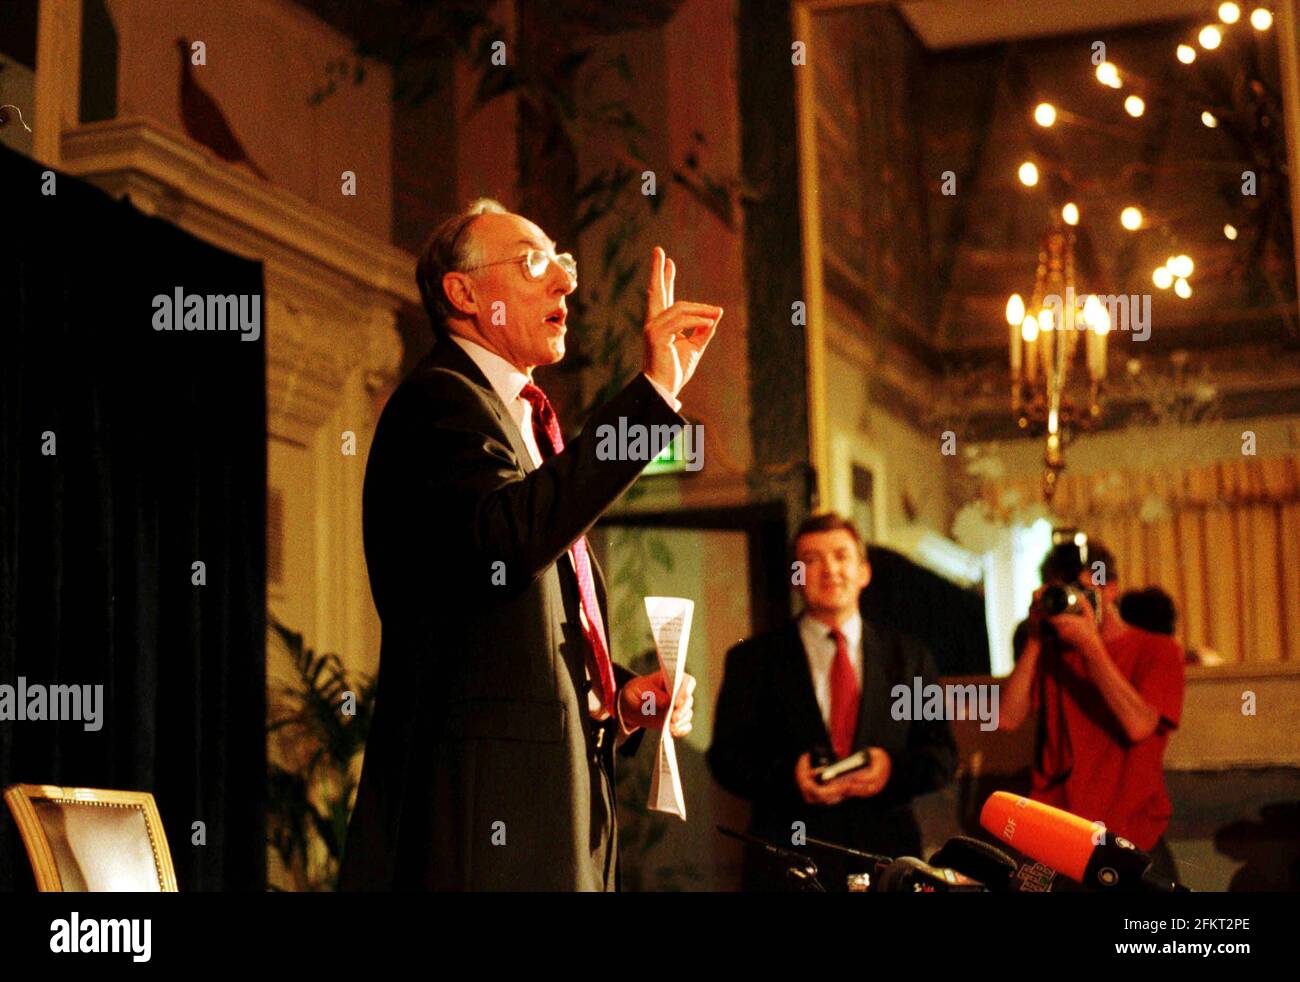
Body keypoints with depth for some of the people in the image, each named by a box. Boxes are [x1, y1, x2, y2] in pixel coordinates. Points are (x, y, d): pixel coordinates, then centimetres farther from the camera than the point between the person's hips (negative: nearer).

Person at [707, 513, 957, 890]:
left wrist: (894, 768, -13)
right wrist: (788, 776, -19)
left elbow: (942, 755, 8)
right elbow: (725, 757, -1)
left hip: (887, 856, 2)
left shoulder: (909, 658, 11)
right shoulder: (752, 660, 6)